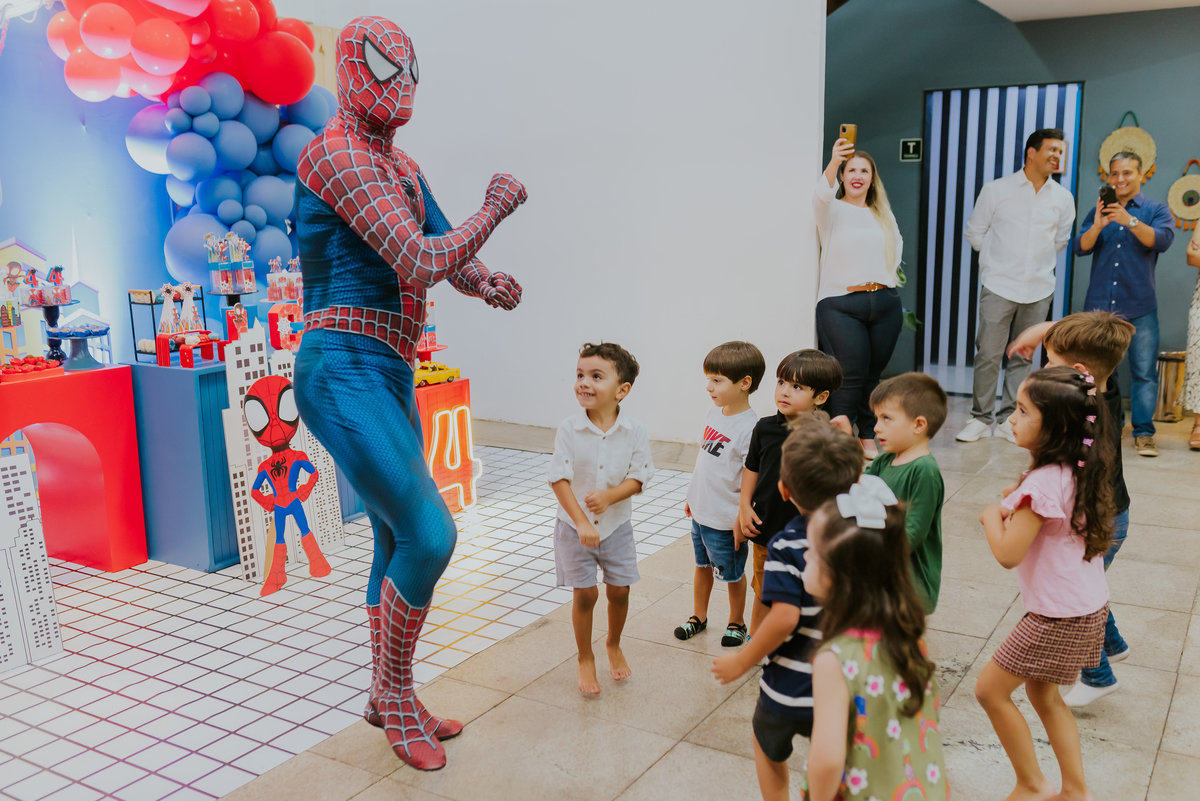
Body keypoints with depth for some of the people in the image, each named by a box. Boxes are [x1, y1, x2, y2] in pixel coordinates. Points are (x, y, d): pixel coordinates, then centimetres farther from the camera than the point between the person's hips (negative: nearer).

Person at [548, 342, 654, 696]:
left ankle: (614, 645, 39)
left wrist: (609, 497, -27)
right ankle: (585, 658, 24)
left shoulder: (634, 431, -12)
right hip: (575, 526, -1)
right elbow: (559, 479, -16)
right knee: (585, 594, 3)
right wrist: (581, 522, -24)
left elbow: (638, 478, -9)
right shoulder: (569, 429, -15)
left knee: (619, 591, 10)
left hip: (616, 525, 2)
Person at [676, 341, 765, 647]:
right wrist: (692, 496, 17)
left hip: (726, 521, -7)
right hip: (700, 512, 7)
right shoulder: (714, 413, 1)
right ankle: (699, 617, 41)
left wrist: (741, 521, -20)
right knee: (702, 566, 23)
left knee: (732, 574, 13)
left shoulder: (749, 428, -25)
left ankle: (736, 622, 35)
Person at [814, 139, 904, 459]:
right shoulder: (832, 211, 1)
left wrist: (886, 273, 17)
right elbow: (822, 194, -23)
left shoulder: (883, 215, 16)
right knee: (851, 376, -12)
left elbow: (897, 245, 32)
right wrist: (833, 162, -41)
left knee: (874, 373, 9)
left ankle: (868, 436, 22)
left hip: (885, 303, 5)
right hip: (841, 304, -5)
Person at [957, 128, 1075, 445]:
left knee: (1022, 358, 7)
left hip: (1039, 290, 3)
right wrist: (999, 259, 11)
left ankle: (1009, 418, 16)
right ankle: (981, 419, 8)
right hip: (999, 286, -3)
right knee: (988, 355, -4)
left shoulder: (1063, 199, 7)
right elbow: (975, 232, 7)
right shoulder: (997, 190, -2)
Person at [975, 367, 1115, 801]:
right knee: (1042, 693, 22)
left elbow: (1008, 553, -27)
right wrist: (1019, 505, -2)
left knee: (990, 689, 5)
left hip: (1059, 617, -9)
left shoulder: (1044, 482, -27)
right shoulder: (1079, 470, 1)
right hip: (1087, 607, 9)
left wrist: (992, 516, -8)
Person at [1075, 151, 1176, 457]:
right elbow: (1081, 247, 1)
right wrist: (1097, 226, -19)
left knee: (1144, 371, -5)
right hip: (1099, 304, 2)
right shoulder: (1098, 211, 14)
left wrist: (1130, 221, -26)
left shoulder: (1156, 210, 7)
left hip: (1139, 307, -2)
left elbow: (1162, 240, -12)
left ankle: (1144, 432, 1)